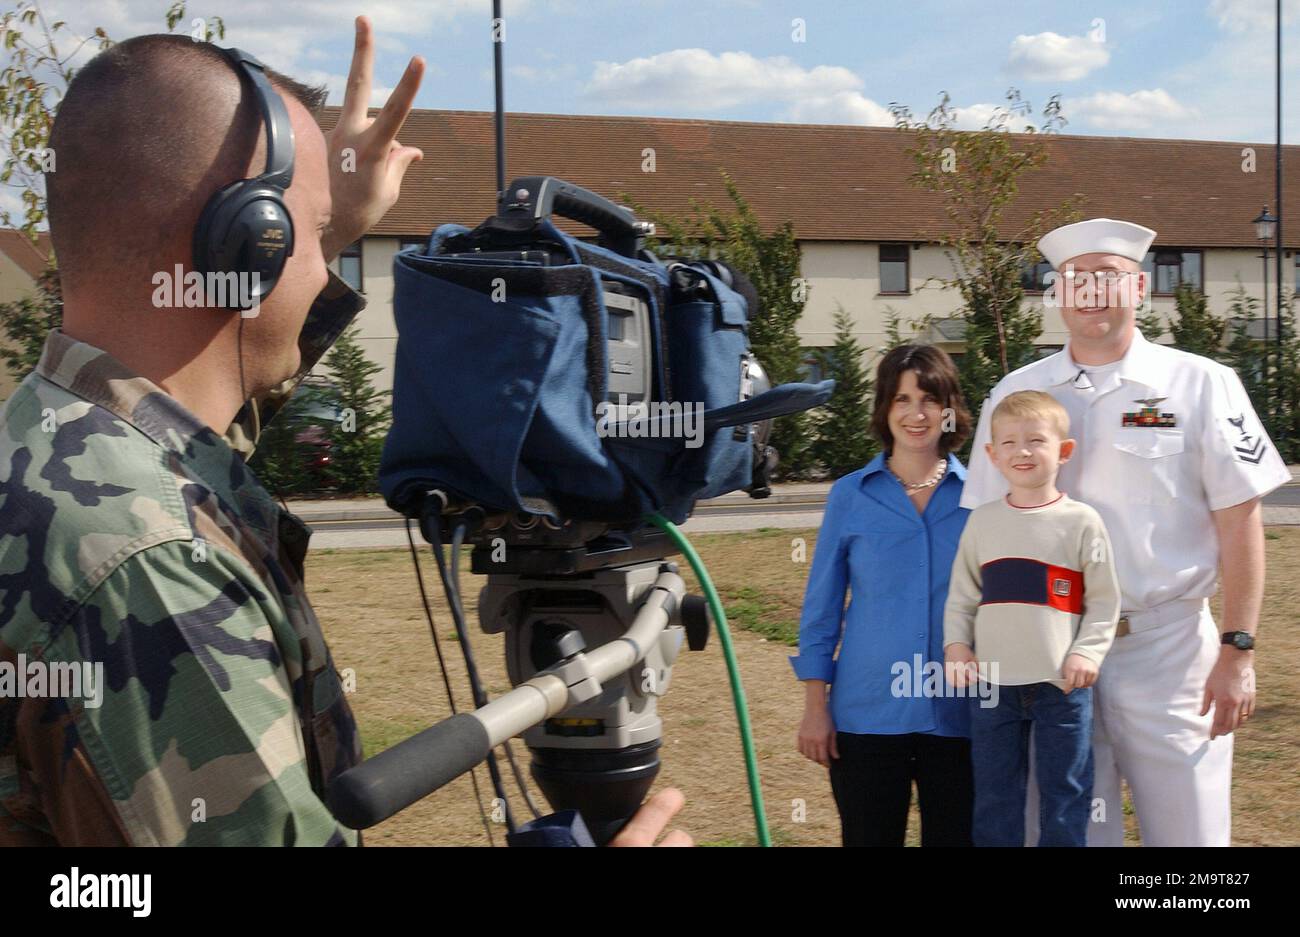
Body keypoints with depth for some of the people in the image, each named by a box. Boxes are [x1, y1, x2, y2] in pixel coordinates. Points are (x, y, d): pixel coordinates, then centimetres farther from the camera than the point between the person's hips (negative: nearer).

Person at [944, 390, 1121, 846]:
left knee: (1064, 796, 5)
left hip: (1062, 684, -2)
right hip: (992, 682, 3)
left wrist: (1087, 653, -11)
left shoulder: (1081, 521, -1)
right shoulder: (982, 520, 7)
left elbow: (1104, 601, 2)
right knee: (994, 797, 9)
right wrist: (956, 645, -1)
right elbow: (961, 595, 13)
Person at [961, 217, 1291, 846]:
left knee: (1188, 829, 1)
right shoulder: (1016, 394, 7)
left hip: (1169, 647, -2)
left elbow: (1239, 522, -2)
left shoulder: (1200, 384, 0)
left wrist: (1238, 651, -8)